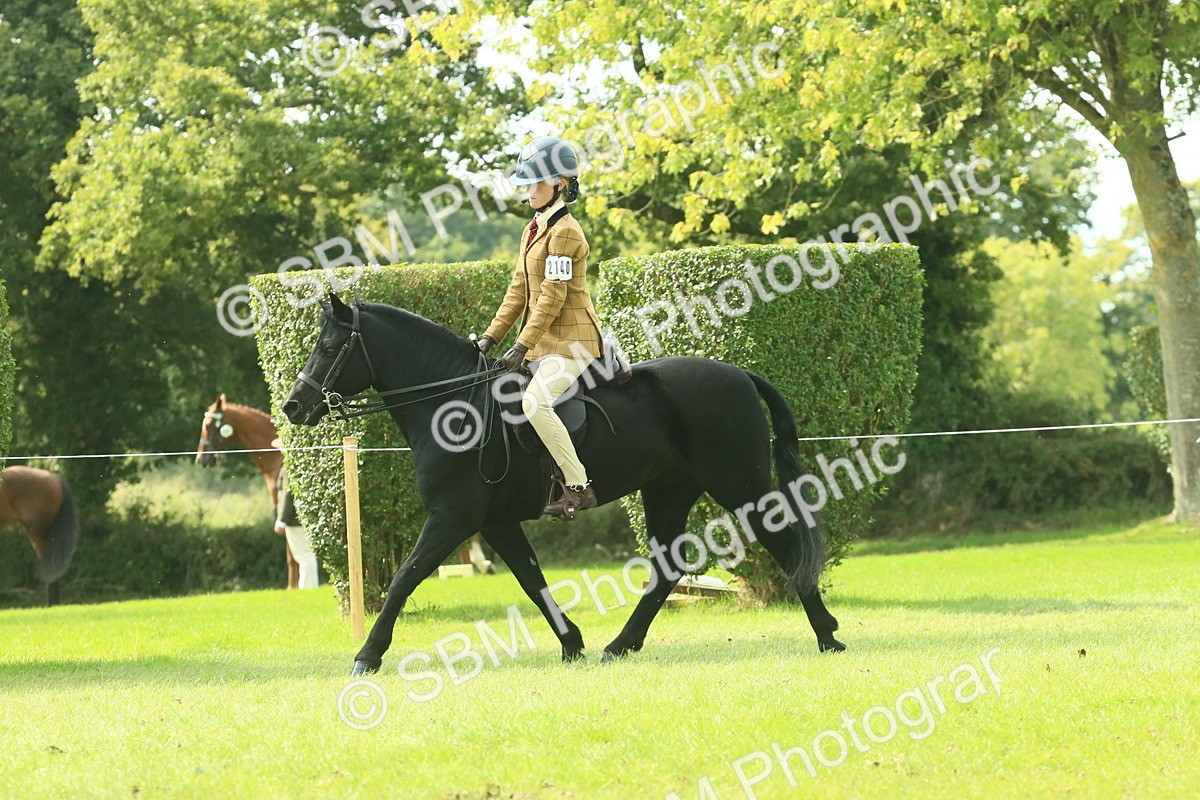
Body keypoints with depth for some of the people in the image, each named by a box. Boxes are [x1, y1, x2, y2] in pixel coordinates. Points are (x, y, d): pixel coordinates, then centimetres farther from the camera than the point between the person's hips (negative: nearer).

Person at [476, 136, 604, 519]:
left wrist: (522, 347, -20)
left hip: (571, 340, -10)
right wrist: (491, 337, 9)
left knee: (535, 401, -28)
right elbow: (520, 290, 16)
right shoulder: (534, 229, 14)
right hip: (545, 341, 10)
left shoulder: (564, 232, -15)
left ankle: (578, 487, -23)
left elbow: (553, 297, -19)